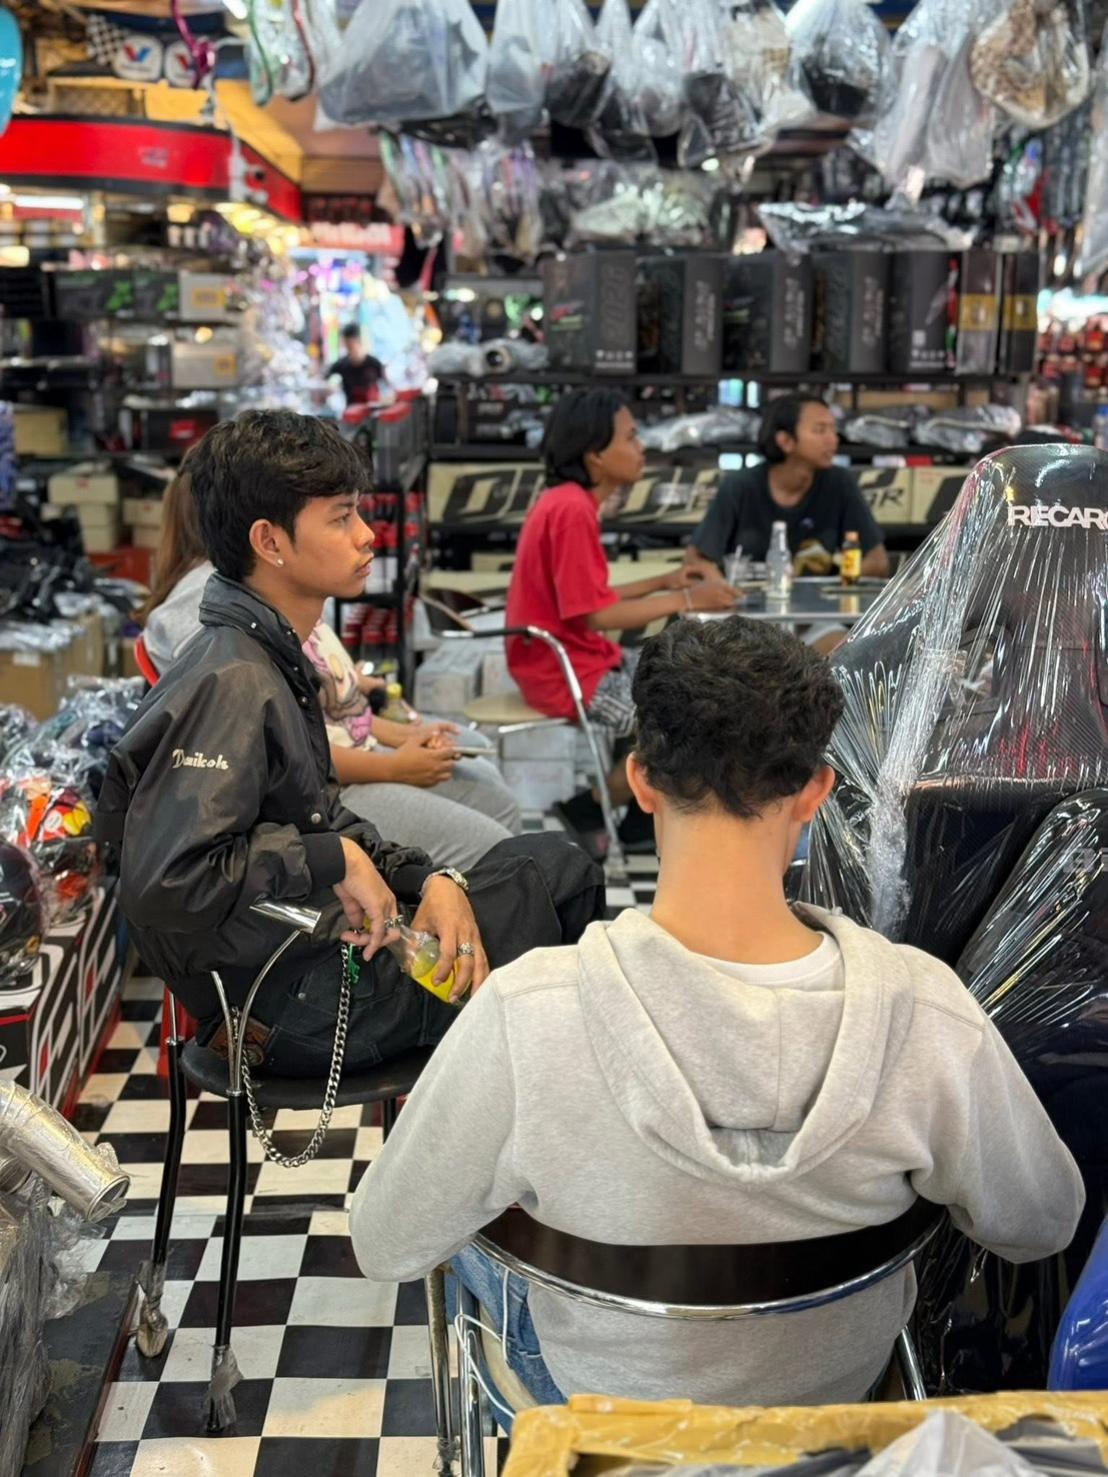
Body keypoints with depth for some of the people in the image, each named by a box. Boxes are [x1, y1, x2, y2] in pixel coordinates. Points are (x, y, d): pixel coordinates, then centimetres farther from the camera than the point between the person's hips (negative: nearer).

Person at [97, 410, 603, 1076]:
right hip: (297, 1007, -10)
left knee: (560, 864, 15)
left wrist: (431, 880, -4)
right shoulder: (230, 685, -24)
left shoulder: (275, 660, 7)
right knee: (553, 881, 0)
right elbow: (164, 883, -31)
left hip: (319, 941, 10)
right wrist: (333, 858, -22)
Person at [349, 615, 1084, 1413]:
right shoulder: (928, 1011, -31)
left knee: (472, 1210, 28)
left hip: (605, 1398, -2)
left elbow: (385, 1247, -19)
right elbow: (1041, 1228, -12)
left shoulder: (523, 1015, -36)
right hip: (840, 1390, 2)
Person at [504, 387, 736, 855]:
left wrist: (664, 582, 9)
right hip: (566, 672, -10)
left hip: (579, 658, 10)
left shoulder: (569, 502, 10)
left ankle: (643, 818, 17)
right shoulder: (572, 510, -21)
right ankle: (587, 811, 0)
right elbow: (596, 615, -23)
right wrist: (685, 600, -16)